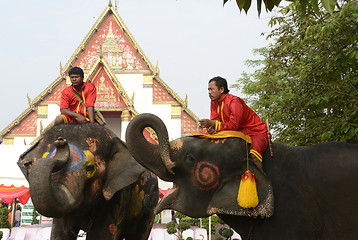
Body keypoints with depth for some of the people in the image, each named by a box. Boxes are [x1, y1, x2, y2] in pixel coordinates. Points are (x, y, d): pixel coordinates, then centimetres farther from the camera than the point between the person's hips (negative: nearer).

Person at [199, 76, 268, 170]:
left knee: (253, 155, -35)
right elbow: (214, 121, -2)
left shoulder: (234, 101, -22)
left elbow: (233, 125, -29)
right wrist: (210, 128, -28)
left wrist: (212, 123, -36)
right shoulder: (214, 103, 4)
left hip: (257, 132, -8)